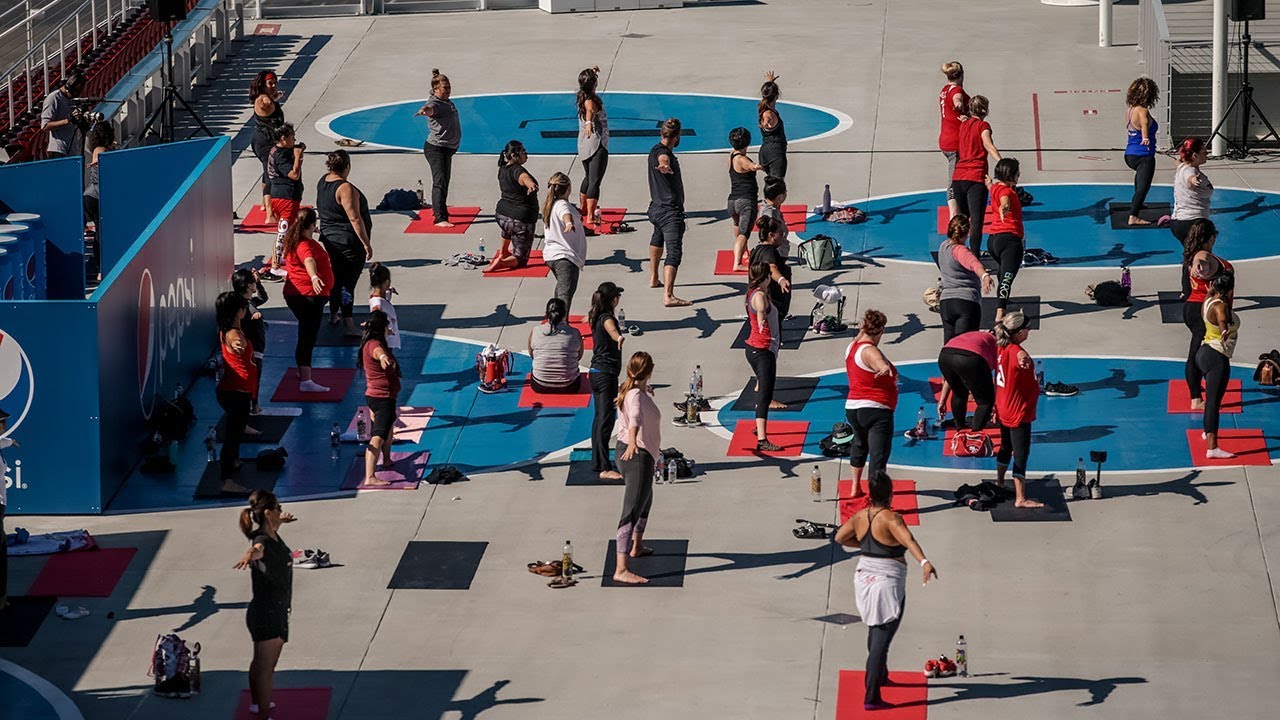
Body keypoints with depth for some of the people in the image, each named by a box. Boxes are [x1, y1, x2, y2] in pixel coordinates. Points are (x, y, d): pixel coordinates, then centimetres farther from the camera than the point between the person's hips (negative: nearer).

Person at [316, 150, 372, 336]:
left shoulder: (323, 181, 3)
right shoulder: (345, 189, -23)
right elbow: (355, 218, -24)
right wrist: (366, 243, -19)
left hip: (330, 239, 8)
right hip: (350, 242, -8)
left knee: (336, 278, 21)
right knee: (348, 282, -5)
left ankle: (333, 315, 33)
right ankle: (348, 323, -5)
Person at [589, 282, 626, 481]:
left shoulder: (596, 317, 10)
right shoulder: (607, 318, -18)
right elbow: (610, 328, -44)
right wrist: (618, 337, -65)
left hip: (596, 372, 10)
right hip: (607, 373, -10)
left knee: (599, 417, 17)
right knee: (606, 419, -11)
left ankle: (597, 462, 24)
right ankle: (605, 468, -14)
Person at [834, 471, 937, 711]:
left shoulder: (859, 517, 2)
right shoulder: (891, 519, -18)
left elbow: (840, 537, 17)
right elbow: (909, 540, -35)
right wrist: (924, 562, -48)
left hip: (864, 578, 7)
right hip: (888, 581, -7)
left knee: (875, 630, 28)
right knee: (881, 639, -6)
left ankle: (880, 675, 48)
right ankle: (871, 697, -11)